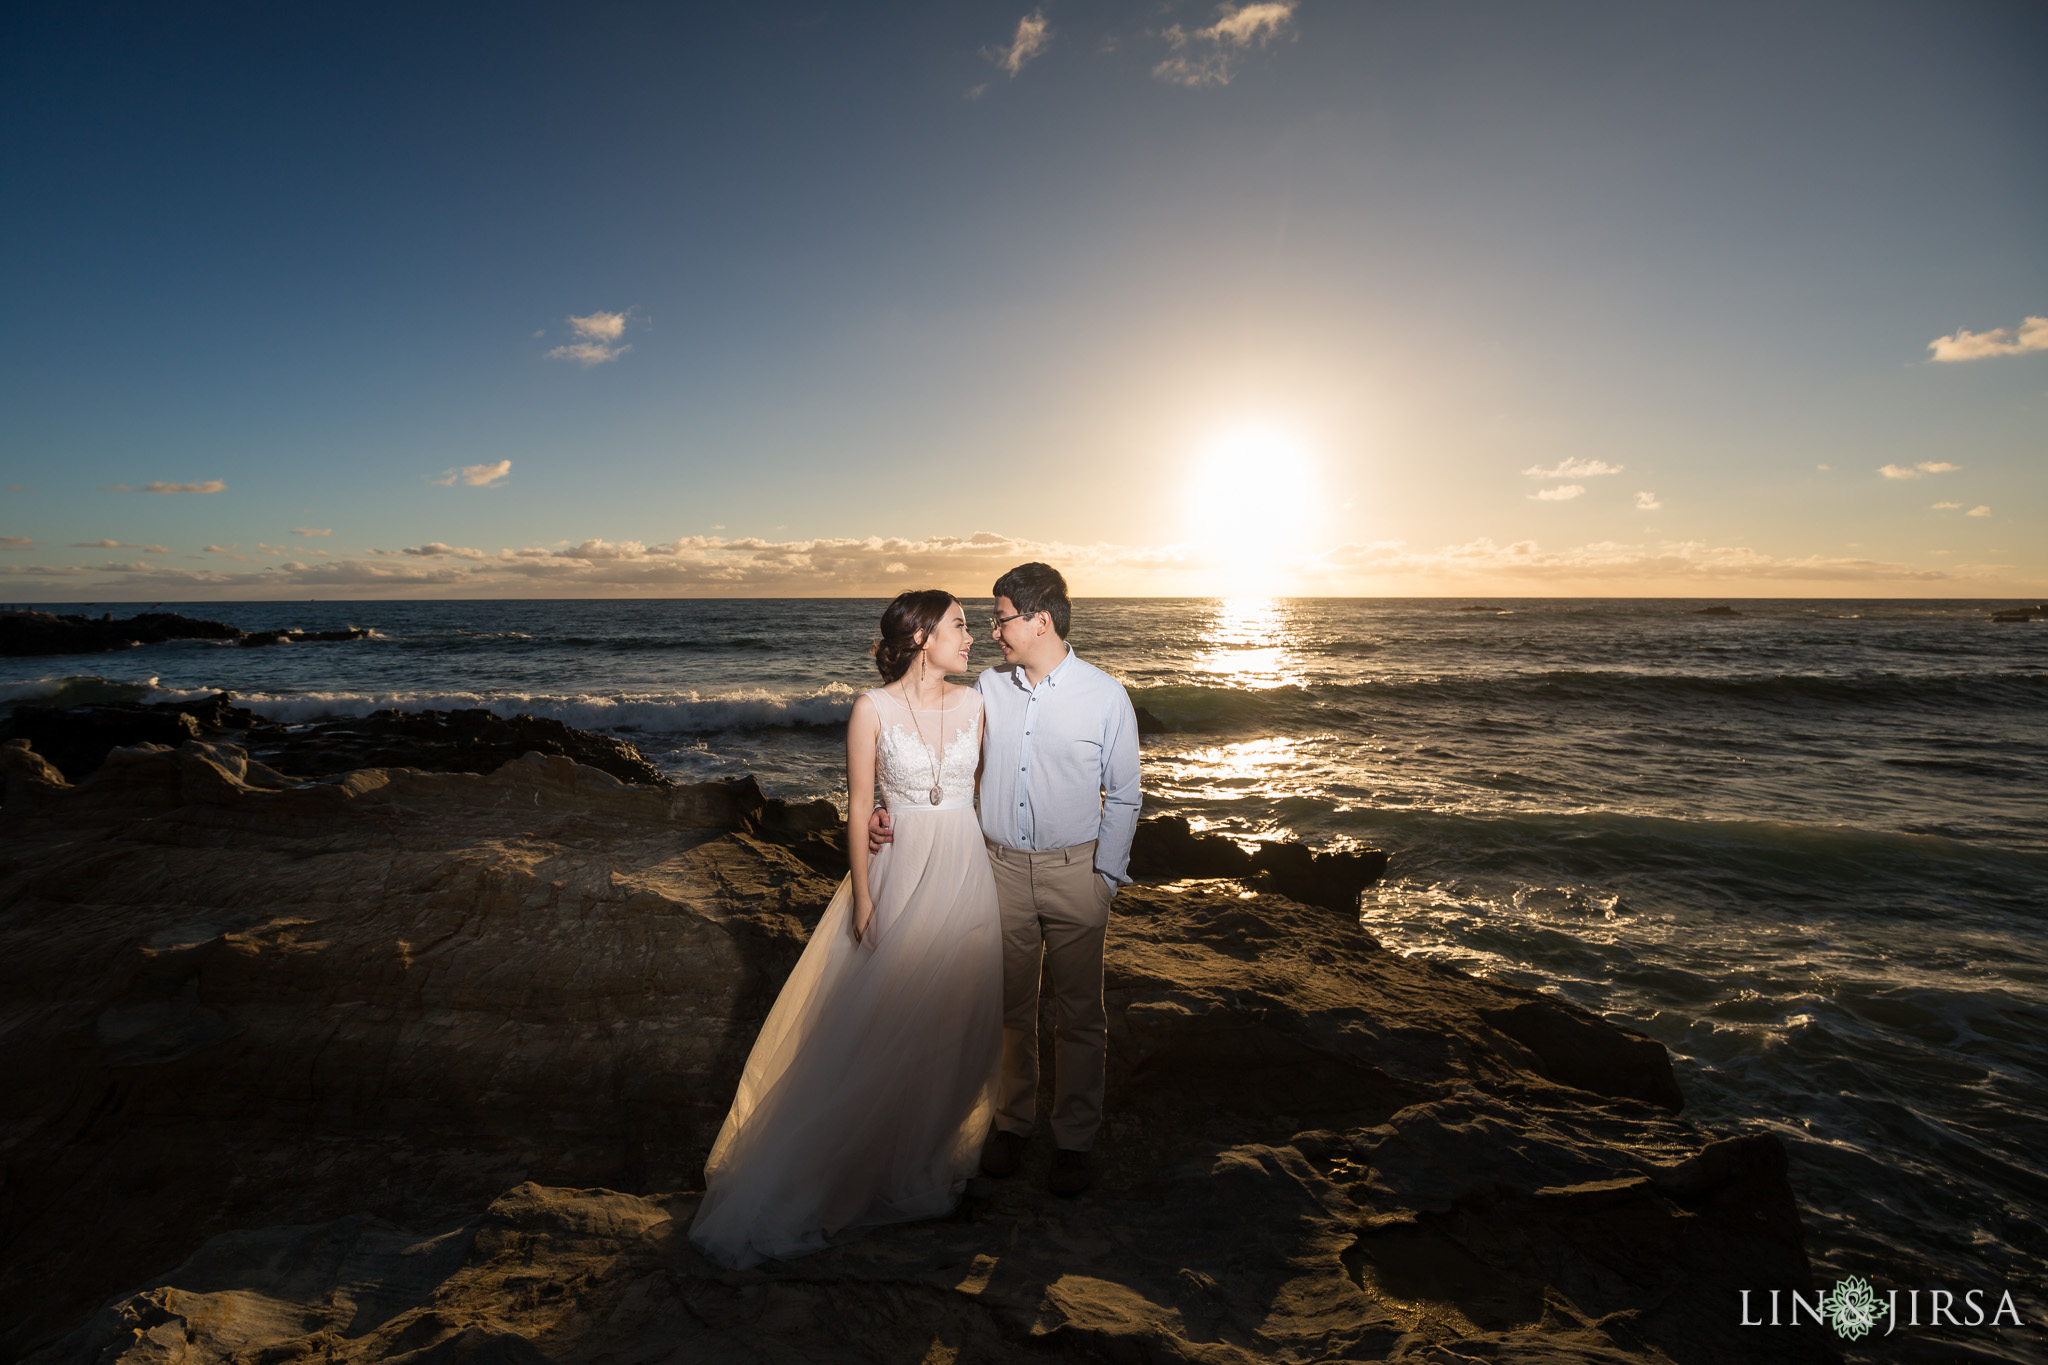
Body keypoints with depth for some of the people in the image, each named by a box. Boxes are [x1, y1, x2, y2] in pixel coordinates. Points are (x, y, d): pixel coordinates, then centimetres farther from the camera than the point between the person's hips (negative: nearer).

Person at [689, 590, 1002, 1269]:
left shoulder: (973, 704, 2)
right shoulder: (873, 709, -8)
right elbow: (858, 808, -6)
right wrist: (863, 898, -8)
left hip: (966, 874, 4)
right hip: (899, 870, -3)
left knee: (956, 1018, 12)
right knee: (878, 1020, 3)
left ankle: (931, 1155, 34)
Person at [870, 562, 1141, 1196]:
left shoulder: (1105, 695, -8)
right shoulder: (988, 687, 0)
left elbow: (1123, 797, -3)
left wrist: (1105, 877, -6)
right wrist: (890, 807, -9)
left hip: (1074, 871, -2)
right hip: (1002, 866, 3)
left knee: (1078, 1012, 10)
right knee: (1009, 1005, 15)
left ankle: (1074, 1137, 29)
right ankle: (1012, 1121, 36)